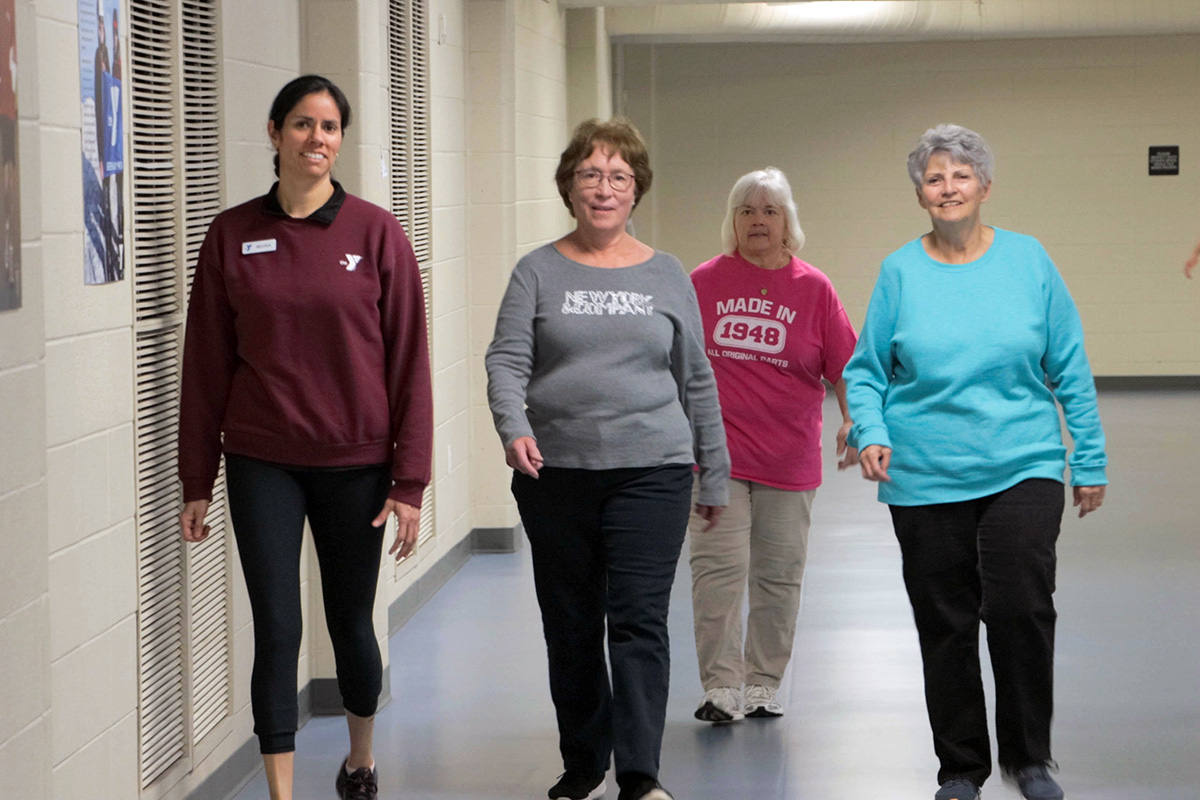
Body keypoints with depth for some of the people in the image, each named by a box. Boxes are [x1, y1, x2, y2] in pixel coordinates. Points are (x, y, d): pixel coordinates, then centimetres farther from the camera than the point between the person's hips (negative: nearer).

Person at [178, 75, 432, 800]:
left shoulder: (375, 233, -4)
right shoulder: (233, 235, 1)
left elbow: (408, 361, -3)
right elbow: (207, 363, 5)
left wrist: (410, 481, -6)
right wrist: (198, 481, 5)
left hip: (355, 463, 0)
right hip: (262, 465, 0)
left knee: (351, 622, 13)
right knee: (277, 632, -4)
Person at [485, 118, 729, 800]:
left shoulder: (667, 275, 9)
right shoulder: (539, 272, 5)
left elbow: (697, 380, 13)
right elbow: (507, 361, -4)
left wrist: (714, 476, 13)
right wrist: (514, 429, -24)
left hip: (650, 472, -1)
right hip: (555, 475, 1)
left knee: (639, 621, -10)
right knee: (571, 627, 9)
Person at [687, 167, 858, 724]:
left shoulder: (813, 288, 4)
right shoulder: (704, 282, 4)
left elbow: (844, 366, 5)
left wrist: (854, 421, -6)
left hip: (788, 458, 1)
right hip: (715, 452, -1)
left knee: (779, 573, 7)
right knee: (719, 566, -9)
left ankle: (764, 684, 19)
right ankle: (720, 686, -5)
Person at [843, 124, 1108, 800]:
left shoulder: (1027, 260, 2)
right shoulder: (901, 272, 3)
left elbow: (1071, 369, 6)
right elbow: (866, 370, 7)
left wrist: (1092, 461, 5)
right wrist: (870, 433, -12)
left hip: (1023, 468, -1)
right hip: (925, 480, 1)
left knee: (1021, 606, -14)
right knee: (946, 624, 6)